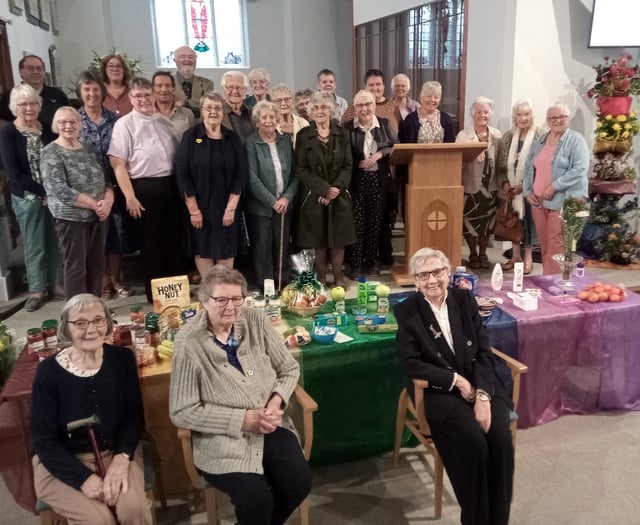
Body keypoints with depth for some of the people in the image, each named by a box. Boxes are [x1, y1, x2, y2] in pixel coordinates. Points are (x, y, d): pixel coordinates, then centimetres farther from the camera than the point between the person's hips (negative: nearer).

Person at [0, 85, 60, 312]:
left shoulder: (48, 129, 4)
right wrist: (43, 192, -15)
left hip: (55, 195, 3)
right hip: (27, 198, -3)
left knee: (55, 243, 11)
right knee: (35, 246, 5)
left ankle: (54, 284, 26)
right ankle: (37, 290, 19)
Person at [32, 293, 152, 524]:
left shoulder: (123, 358, -7)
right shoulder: (49, 371, -15)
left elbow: (134, 416, 1)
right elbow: (44, 441, -10)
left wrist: (122, 457, -17)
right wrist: (84, 478, -20)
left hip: (115, 452, 2)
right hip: (61, 464, -1)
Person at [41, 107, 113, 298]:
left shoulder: (89, 149, 12)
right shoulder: (50, 152, -6)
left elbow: (105, 178, 10)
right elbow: (60, 189, -17)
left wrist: (108, 199, -12)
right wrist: (94, 204, -17)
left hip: (98, 215, 6)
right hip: (71, 216, -6)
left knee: (96, 264, 11)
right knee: (75, 266, 1)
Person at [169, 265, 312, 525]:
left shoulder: (256, 321, -3)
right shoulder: (189, 343, -14)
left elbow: (289, 368, 7)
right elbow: (182, 412, -13)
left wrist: (276, 401, -13)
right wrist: (243, 419, -17)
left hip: (269, 425, 4)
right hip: (222, 437, -4)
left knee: (299, 481, -15)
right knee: (256, 496, -24)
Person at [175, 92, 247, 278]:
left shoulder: (233, 138, 4)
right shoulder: (190, 136, -2)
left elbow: (241, 174, -1)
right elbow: (182, 174, -7)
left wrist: (231, 207, -9)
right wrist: (194, 209, -13)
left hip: (227, 207, 2)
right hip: (199, 207, -1)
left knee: (227, 252, 6)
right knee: (203, 250, 5)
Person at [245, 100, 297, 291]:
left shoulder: (285, 141, 7)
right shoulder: (251, 143, -6)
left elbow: (294, 173, 6)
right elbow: (252, 178, -12)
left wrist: (286, 198, -7)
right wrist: (272, 201, -14)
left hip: (284, 204, 4)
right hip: (260, 206, -3)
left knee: (283, 245, 9)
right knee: (262, 247, 4)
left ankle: (283, 283, 23)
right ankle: (265, 286, 17)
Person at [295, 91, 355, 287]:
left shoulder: (342, 133, 6)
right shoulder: (303, 135, 0)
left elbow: (347, 166, 2)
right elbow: (301, 169, -6)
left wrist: (336, 188, -14)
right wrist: (324, 189, -15)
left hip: (339, 195, 2)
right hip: (314, 196, -1)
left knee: (338, 238, 5)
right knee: (318, 239, 3)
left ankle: (338, 276, 17)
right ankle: (320, 277, 16)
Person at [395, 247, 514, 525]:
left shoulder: (465, 299, 2)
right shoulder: (406, 310, -6)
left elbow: (484, 351, -2)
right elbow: (410, 364, -10)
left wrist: (483, 395, -15)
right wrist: (456, 380, -17)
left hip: (479, 382, 3)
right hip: (438, 389, -3)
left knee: (501, 439, -20)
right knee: (473, 443, -24)